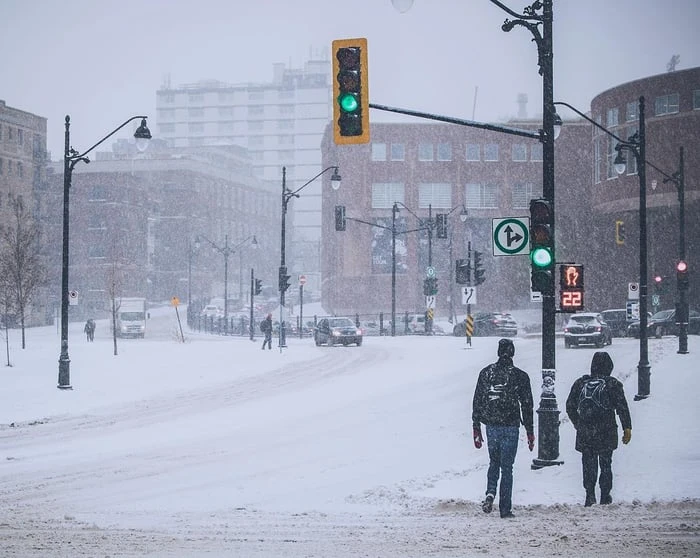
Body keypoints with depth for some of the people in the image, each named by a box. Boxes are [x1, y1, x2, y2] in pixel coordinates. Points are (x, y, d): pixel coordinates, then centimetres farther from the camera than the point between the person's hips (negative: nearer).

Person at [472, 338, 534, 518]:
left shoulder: (486, 373, 2)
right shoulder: (520, 376, -5)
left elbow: (477, 402, 5)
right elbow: (527, 405, -3)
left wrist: (476, 429, 11)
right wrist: (530, 432, 4)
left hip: (491, 426, 2)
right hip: (510, 427, -2)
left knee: (494, 462, 21)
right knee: (506, 467, 5)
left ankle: (490, 493, -4)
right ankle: (505, 509, 5)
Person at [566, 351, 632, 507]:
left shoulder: (580, 383, 5)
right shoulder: (613, 384, -3)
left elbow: (570, 406, 10)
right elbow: (622, 408, -6)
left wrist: (577, 423, 23)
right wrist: (627, 429, 1)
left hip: (584, 434, 1)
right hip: (606, 434, -1)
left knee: (588, 464, 8)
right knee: (606, 464, 13)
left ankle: (590, 495, -4)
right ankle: (605, 497, 17)